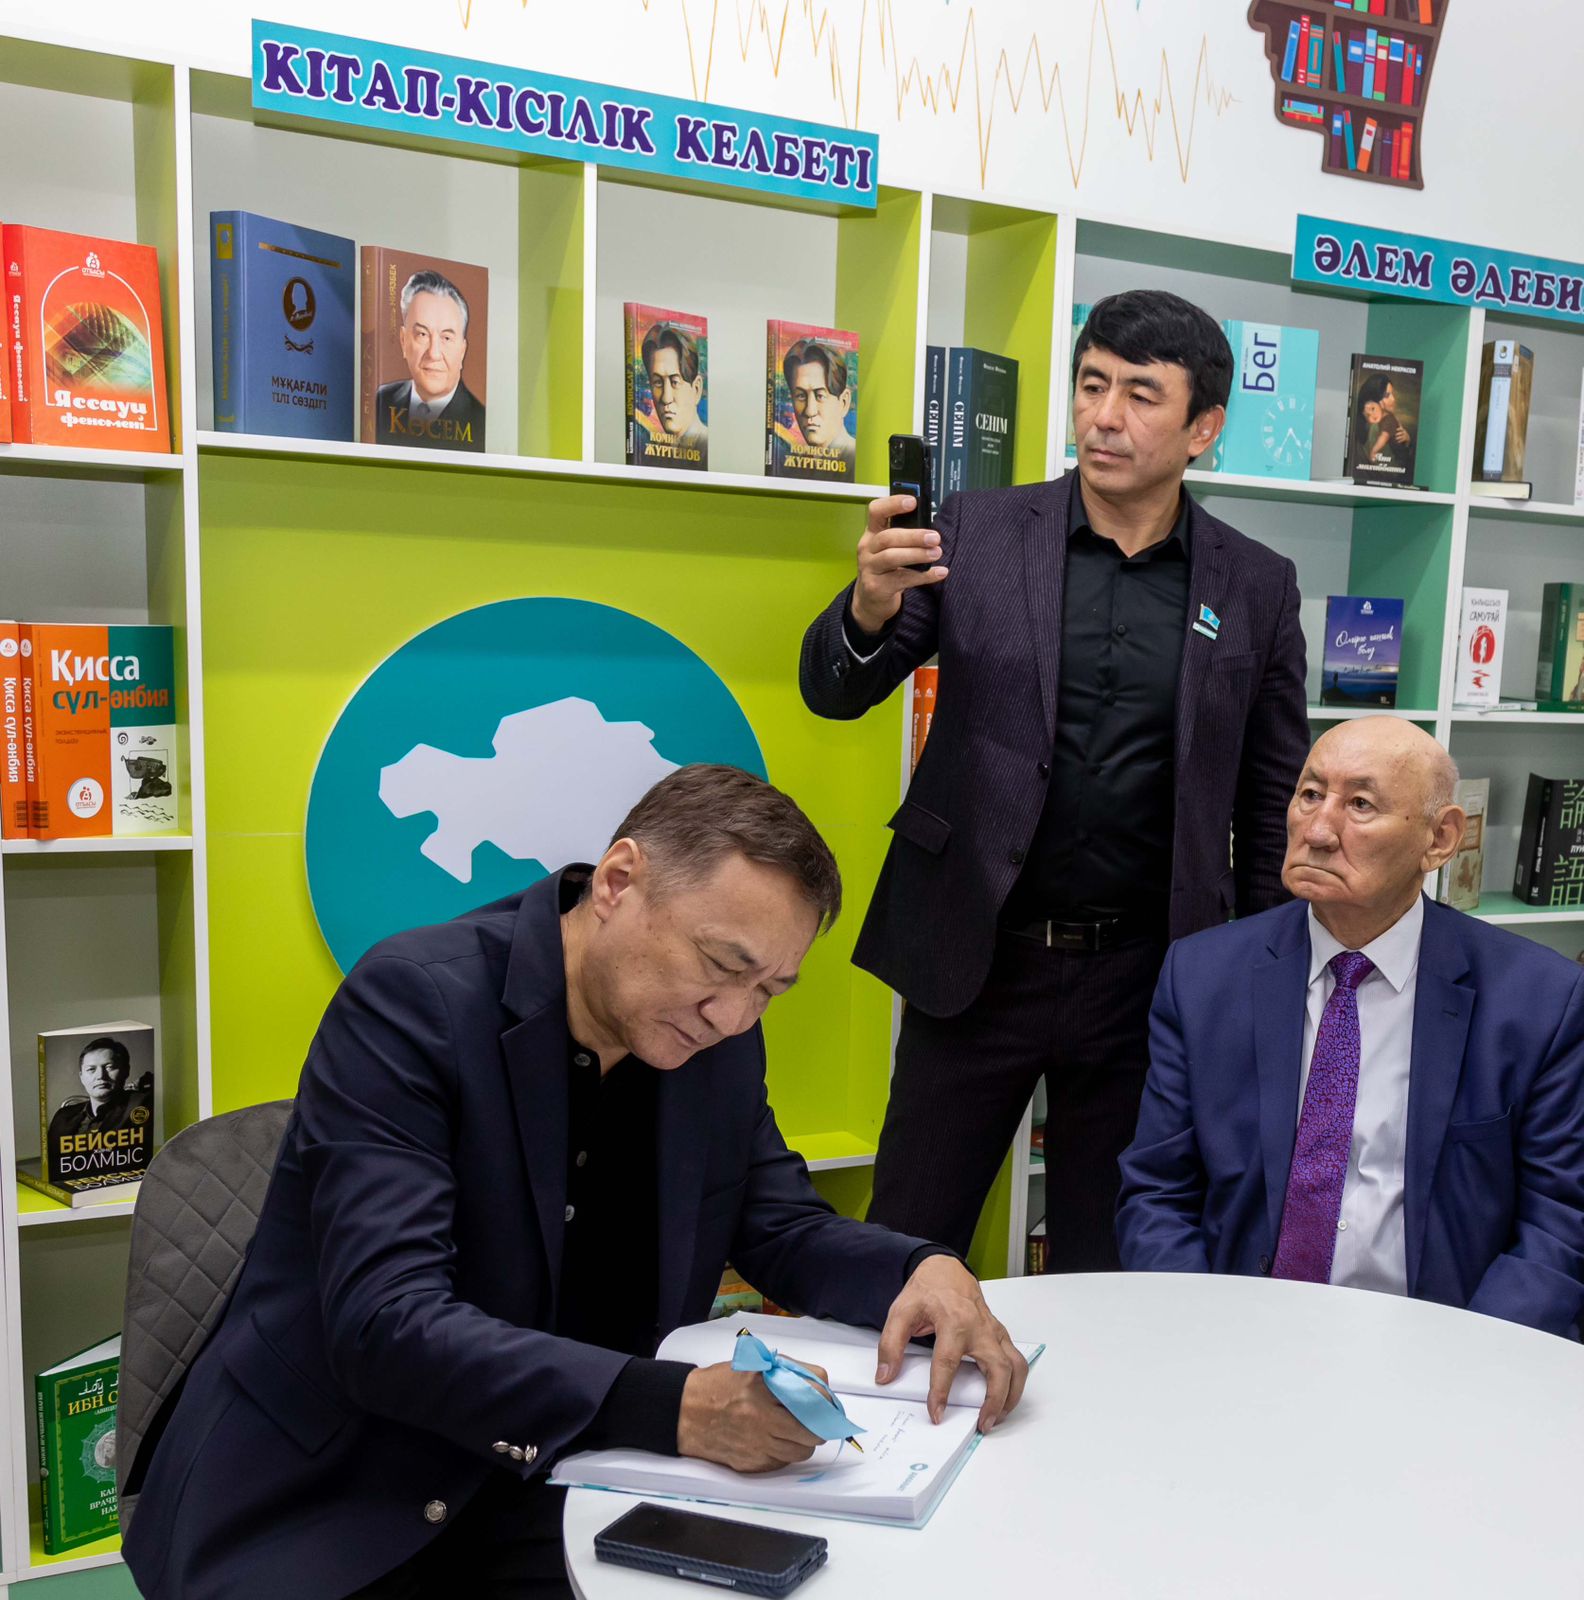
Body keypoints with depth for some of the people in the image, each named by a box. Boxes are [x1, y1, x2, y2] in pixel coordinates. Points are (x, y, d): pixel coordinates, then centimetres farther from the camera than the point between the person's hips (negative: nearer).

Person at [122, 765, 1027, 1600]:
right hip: (325, 1504, -4)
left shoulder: (720, 1042, -1)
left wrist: (924, 1271, -11)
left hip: (535, 1492, 5)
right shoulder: (414, 1000, -20)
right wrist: (676, 1406, -36)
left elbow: (782, 1229, 10)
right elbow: (384, 1326, -27)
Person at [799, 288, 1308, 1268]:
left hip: (1147, 973, 1)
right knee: (907, 1255, 9)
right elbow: (834, 691, -3)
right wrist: (872, 605, -25)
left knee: (1105, 1266, 15)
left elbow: (1273, 808, 8)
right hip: (977, 958, 0)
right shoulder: (978, 532, 0)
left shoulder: (1257, 586, 3)